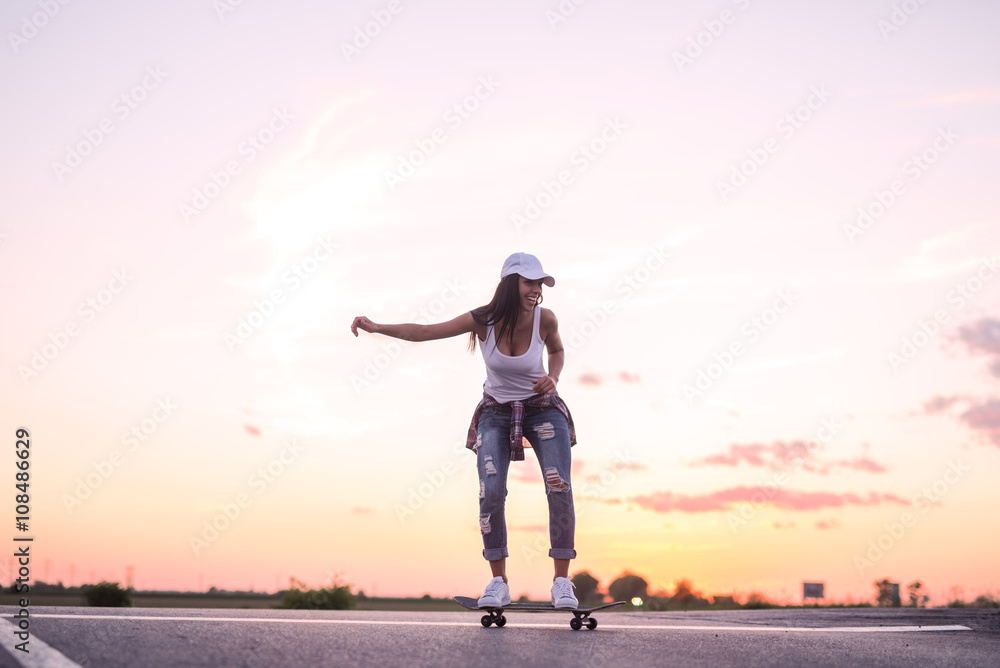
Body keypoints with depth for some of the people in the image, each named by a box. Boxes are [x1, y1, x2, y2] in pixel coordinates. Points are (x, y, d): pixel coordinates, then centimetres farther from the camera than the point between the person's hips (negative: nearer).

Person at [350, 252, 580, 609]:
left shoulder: (545, 319, -17)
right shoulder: (483, 320, -20)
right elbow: (423, 331, -17)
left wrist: (552, 377, -13)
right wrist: (377, 327, -28)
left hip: (542, 409, 0)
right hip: (496, 412, 0)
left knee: (559, 488, -16)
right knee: (490, 493, -15)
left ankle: (562, 582, -7)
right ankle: (498, 583, -2)